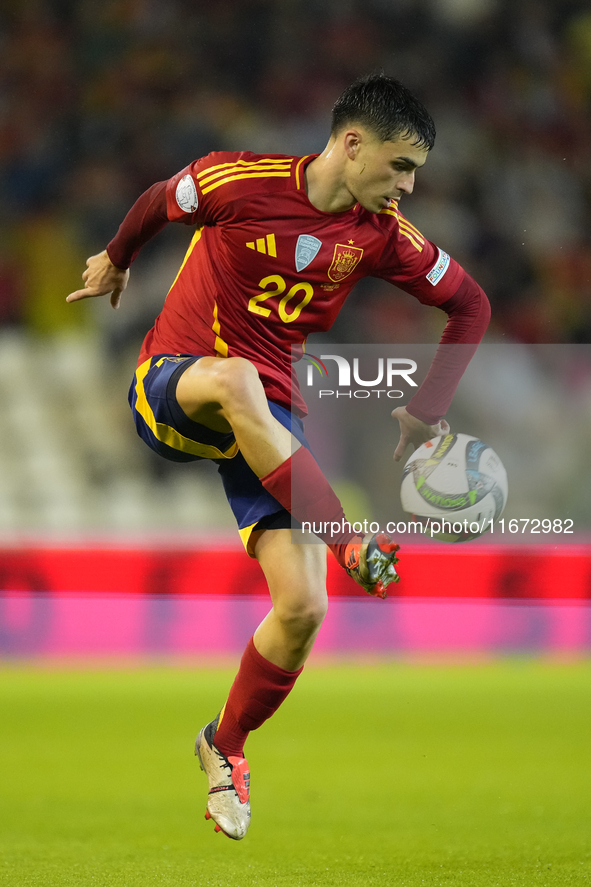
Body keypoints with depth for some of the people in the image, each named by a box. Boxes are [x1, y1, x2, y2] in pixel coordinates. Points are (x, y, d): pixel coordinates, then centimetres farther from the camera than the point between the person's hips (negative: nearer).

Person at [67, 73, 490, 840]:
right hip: (167, 388, -3)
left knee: (303, 608, -12)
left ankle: (225, 745, 15)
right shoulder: (240, 181, -15)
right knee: (236, 381, -43)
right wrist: (115, 261, 25)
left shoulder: (381, 235, -3)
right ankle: (355, 548, -41)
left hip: (267, 418, 4)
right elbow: (160, 202, 7)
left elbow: (469, 304, 10)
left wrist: (427, 410, 3)